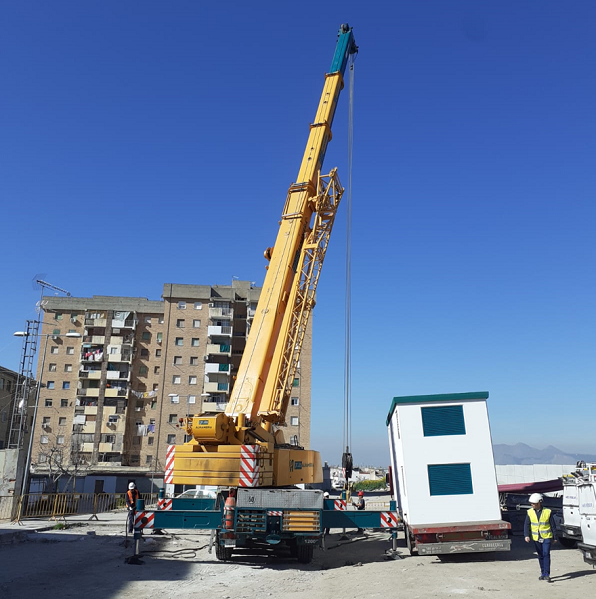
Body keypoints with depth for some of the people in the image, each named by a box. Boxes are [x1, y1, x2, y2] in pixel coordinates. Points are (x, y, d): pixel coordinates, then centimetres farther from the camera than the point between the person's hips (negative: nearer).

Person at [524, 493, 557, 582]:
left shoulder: (548, 512, -7)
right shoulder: (530, 512, 0)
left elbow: (553, 525, 2)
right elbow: (526, 525, 2)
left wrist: (554, 537, 4)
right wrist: (526, 535, -11)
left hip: (547, 537, -3)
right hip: (536, 538, 3)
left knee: (546, 554, -12)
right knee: (540, 556, 12)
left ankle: (547, 574, -9)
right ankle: (543, 573, 24)